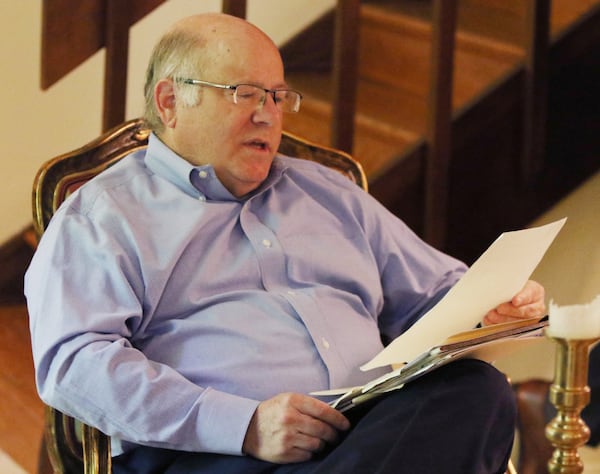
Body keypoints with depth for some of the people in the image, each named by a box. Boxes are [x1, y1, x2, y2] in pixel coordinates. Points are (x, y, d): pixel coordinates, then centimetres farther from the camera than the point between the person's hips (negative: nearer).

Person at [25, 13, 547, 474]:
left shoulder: (327, 192, 31)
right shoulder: (100, 217, 10)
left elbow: (435, 293, 36)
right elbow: (73, 362, -5)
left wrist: (491, 306, 8)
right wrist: (244, 425, -17)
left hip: (375, 430, 7)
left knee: (478, 388, -29)